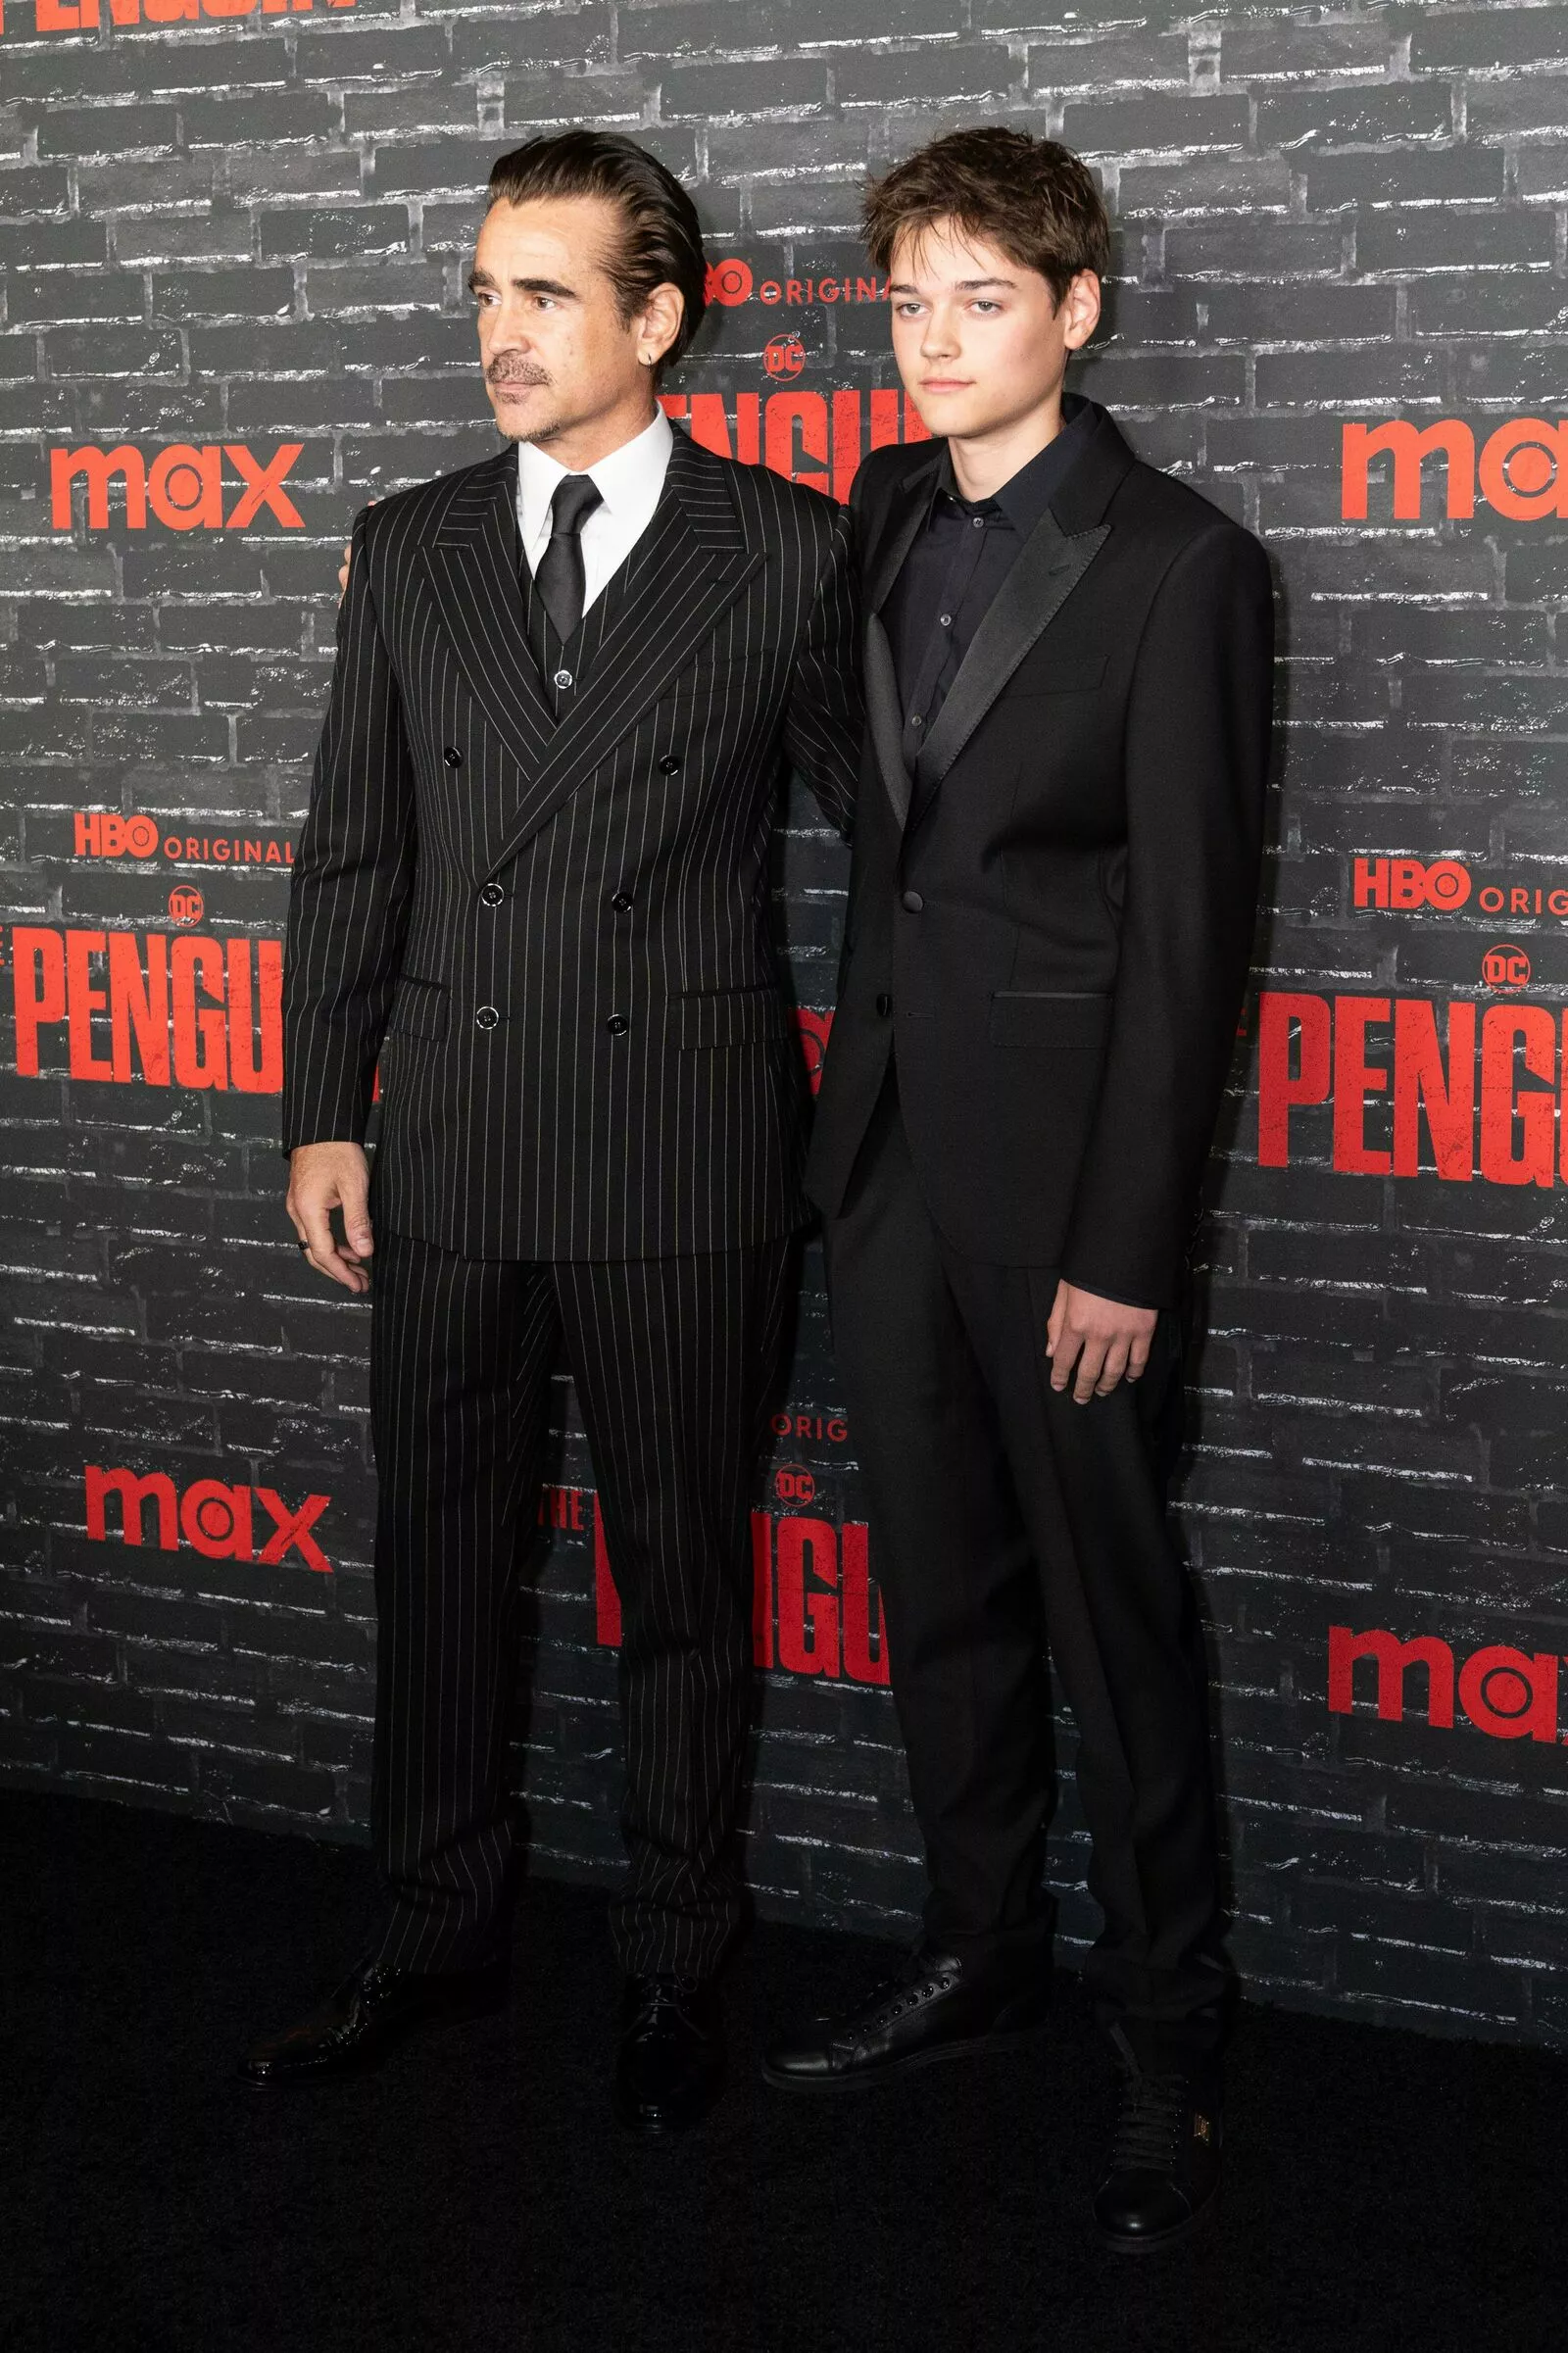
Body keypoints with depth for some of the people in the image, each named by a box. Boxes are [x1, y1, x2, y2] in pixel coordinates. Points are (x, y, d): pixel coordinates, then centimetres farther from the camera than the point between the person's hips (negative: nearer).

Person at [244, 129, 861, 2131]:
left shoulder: (787, 553, -2)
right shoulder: (408, 549, 7)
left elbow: (883, 813, 6)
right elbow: (351, 854, 9)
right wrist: (322, 1113, 5)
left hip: (683, 1156, -3)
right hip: (449, 1142, 3)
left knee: (681, 1573, 9)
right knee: (438, 1555, 14)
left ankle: (672, 1963, 26)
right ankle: (436, 1932, 31)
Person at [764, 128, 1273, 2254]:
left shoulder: (1178, 564, -11)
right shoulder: (887, 513, 9)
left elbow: (1189, 930, -14)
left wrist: (1126, 1246, -16)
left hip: (1058, 1155, -6)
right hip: (888, 1133, 7)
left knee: (1111, 1607, 2)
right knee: (938, 1585, 16)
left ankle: (1172, 2035, 17)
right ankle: (981, 1956, 32)